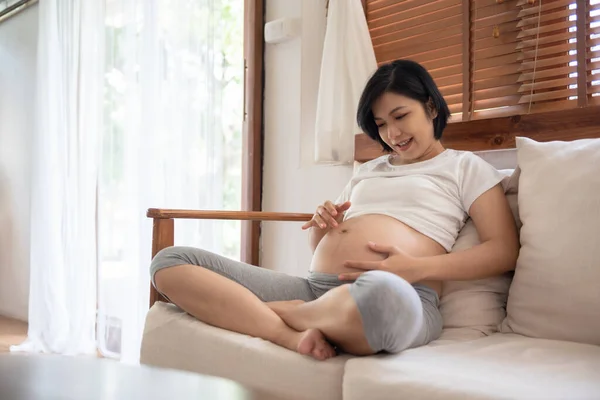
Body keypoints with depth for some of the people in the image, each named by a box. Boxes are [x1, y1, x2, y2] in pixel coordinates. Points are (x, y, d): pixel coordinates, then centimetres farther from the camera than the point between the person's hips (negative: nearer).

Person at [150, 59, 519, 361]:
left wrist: (418, 268, -12)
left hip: (402, 296, -5)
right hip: (315, 287, 6)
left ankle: (272, 311, -16)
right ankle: (293, 335, -26)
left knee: (381, 294, -47)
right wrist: (320, 228, 7)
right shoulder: (367, 171, 31)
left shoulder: (465, 166, 16)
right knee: (171, 262, -8)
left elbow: (504, 251, 2)